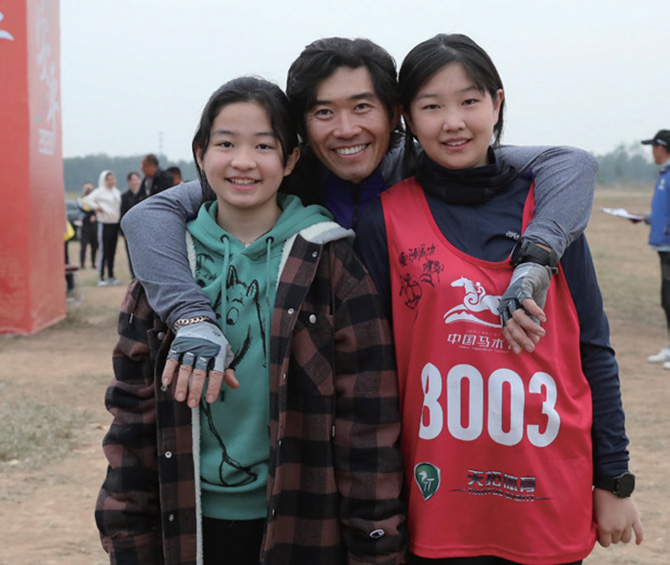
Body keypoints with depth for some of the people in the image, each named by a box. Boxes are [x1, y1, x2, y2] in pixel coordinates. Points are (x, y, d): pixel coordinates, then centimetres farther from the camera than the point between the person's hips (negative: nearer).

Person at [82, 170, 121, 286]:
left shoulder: (117, 192, 13)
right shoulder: (100, 192, -7)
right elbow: (87, 200, -16)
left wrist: (119, 218, 6)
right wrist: (96, 207, -15)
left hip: (115, 224, 6)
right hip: (104, 224, -6)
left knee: (112, 252, 10)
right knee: (104, 252, -6)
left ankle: (111, 276, 17)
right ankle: (101, 277, -2)